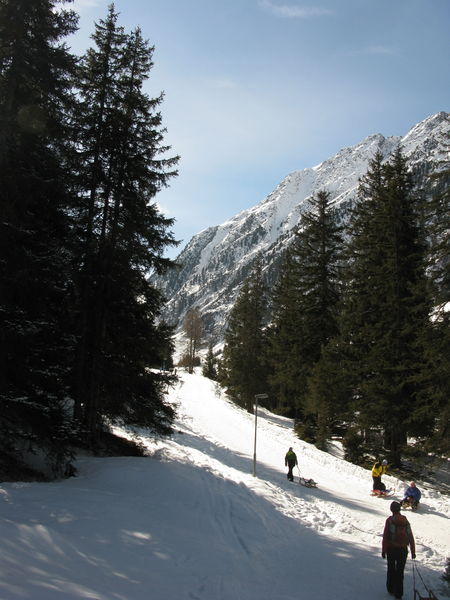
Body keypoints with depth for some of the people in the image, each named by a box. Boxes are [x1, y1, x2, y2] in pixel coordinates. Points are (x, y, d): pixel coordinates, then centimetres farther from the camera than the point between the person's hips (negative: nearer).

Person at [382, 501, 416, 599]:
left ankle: (391, 589, 22)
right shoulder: (406, 521, 1)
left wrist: (383, 550, -4)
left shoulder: (389, 520, -8)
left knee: (391, 570, 16)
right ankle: (398, 593, 11)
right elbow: (411, 538, 3)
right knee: (400, 571, 10)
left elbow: (385, 536, -11)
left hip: (391, 549, -2)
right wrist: (413, 552, 11)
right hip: (403, 550, 2)